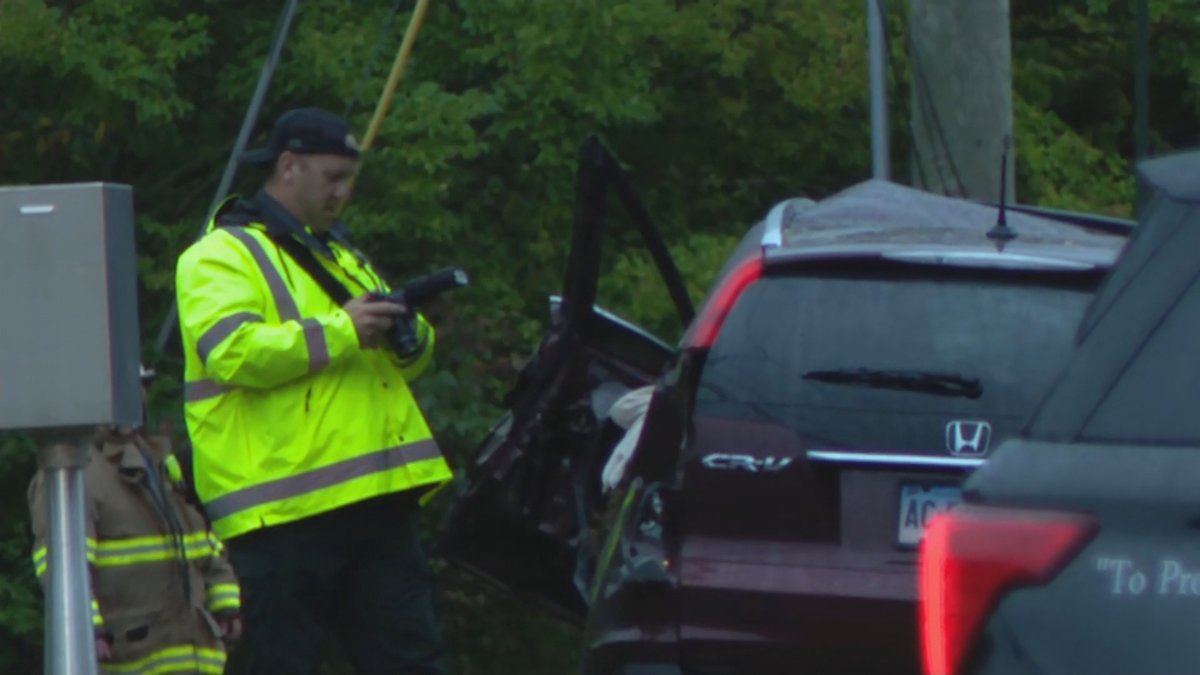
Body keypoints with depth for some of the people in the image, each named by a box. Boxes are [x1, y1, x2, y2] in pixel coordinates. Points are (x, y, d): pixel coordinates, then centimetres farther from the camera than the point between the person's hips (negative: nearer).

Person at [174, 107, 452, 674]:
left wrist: (408, 334, 1)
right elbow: (231, 352, -20)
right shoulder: (221, 257, -2)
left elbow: (408, 359, 26)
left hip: (375, 497, 8)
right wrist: (339, 331, -21)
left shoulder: (338, 254, 25)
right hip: (284, 513, -8)